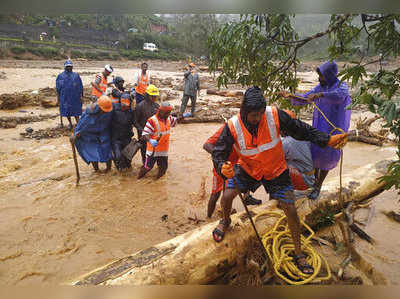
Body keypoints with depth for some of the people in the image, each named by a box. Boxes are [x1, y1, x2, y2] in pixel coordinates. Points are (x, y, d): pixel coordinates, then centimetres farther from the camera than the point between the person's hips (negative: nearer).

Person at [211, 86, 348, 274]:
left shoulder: (275, 115, -23)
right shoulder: (233, 126, -22)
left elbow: (300, 130, -10)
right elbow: (219, 153, -20)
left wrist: (327, 140, -14)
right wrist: (223, 168, -42)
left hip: (275, 170, 0)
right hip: (247, 169, 0)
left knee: (291, 210, 0)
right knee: (227, 197, -12)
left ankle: (298, 253, 24)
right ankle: (226, 221, 28)